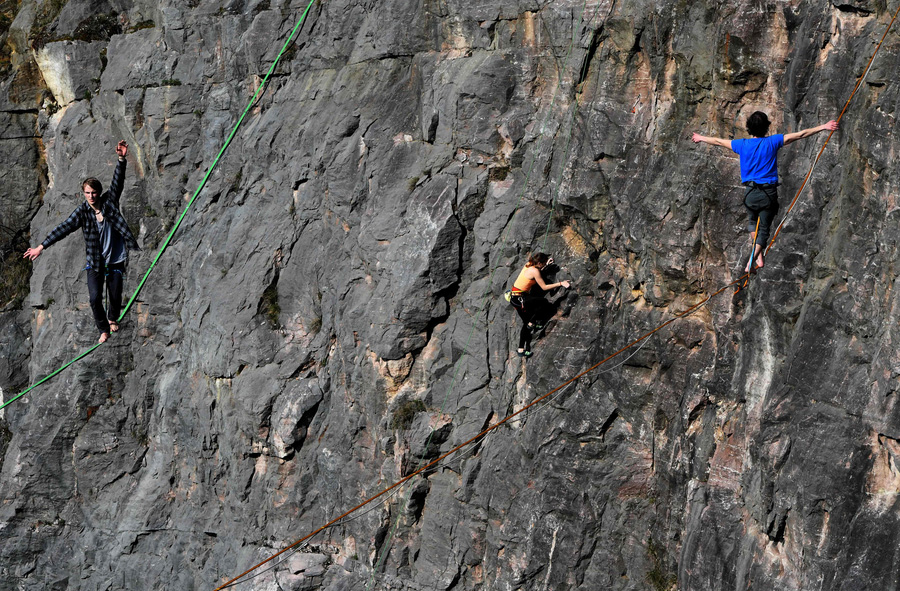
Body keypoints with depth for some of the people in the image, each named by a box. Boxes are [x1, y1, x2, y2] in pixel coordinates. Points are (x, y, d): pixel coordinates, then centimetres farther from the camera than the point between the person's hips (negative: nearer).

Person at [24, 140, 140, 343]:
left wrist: (121, 159, -32)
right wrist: (41, 247, -20)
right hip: (95, 263, 0)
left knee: (115, 296, 8)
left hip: (115, 260, 0)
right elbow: (64, 228, -13)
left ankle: (113, 318, 41)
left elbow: (117, 182, -17)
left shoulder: (109, 201, -5)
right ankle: (103, 329, 16)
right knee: (95, 298, -7)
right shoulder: (82, 212, -7)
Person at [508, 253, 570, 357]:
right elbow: (544, 287, -14)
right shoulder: (534, 271, -17)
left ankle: (521, 349, 14)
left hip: (514, 297, 9)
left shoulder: (528, 265, 8)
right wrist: (560, 284, -11)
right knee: (545, 303, -8)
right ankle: (532, 324, 2)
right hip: (519, 299, -9)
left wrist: (547, 265, 28)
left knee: (527, 323, 14)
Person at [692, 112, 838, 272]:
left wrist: (701, 138, 35)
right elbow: (800, 135, -3)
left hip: (750, 193, 2)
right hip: (769, 193, -2)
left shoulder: (742, 145, 1)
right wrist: (823, 127, 2)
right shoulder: (772, 142, -5)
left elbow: (719, 141, 17)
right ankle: (751, 261, -13)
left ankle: (759, 257, 12)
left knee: (753, 223, 25)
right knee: (763, 229, 4)